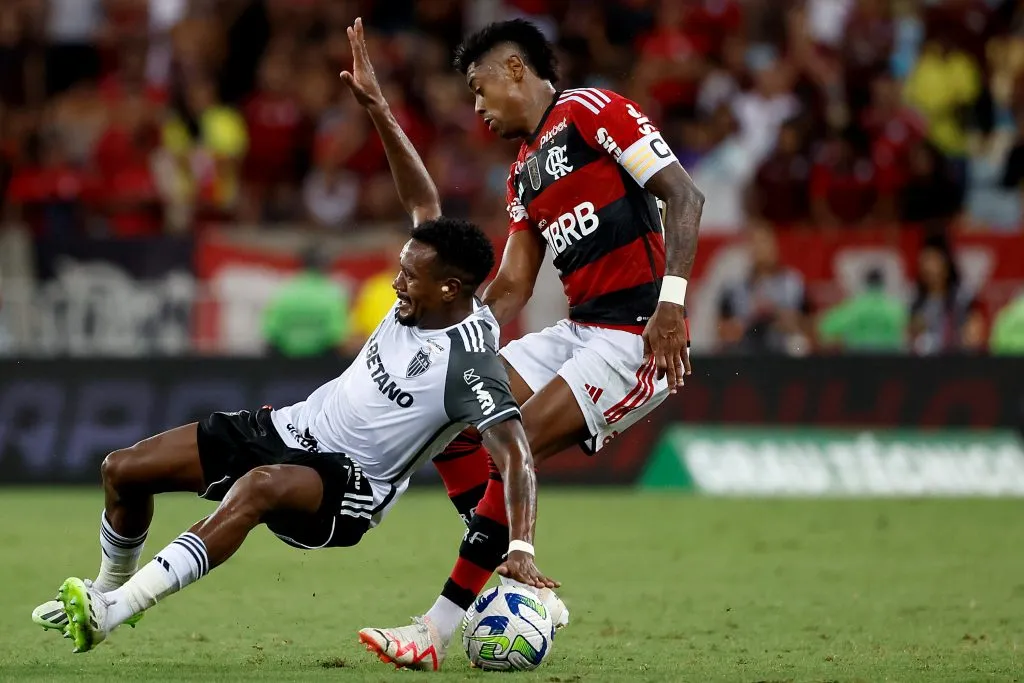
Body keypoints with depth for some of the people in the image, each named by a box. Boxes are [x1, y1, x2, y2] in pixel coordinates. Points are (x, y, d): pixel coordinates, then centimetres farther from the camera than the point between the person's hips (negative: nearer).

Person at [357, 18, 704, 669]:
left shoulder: (592, 111, -7)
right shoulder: (525, 175, 20)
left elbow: (683, 195, -15)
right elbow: (511, 287, 21)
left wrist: (671, 299, -24)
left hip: (640, 336, -9)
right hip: (581, 329, 9)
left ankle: (438, 628, -14)